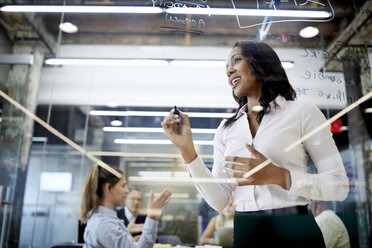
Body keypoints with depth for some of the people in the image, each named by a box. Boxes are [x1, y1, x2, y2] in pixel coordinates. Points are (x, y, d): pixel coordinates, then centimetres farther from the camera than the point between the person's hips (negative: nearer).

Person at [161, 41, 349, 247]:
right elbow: (219, 200, -2)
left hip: (294, 229, -3)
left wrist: (279, 176, -21)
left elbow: (339, 186, -8)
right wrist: (187, 150, -10)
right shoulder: (226, 129, 5)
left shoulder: (302, 112, -4)